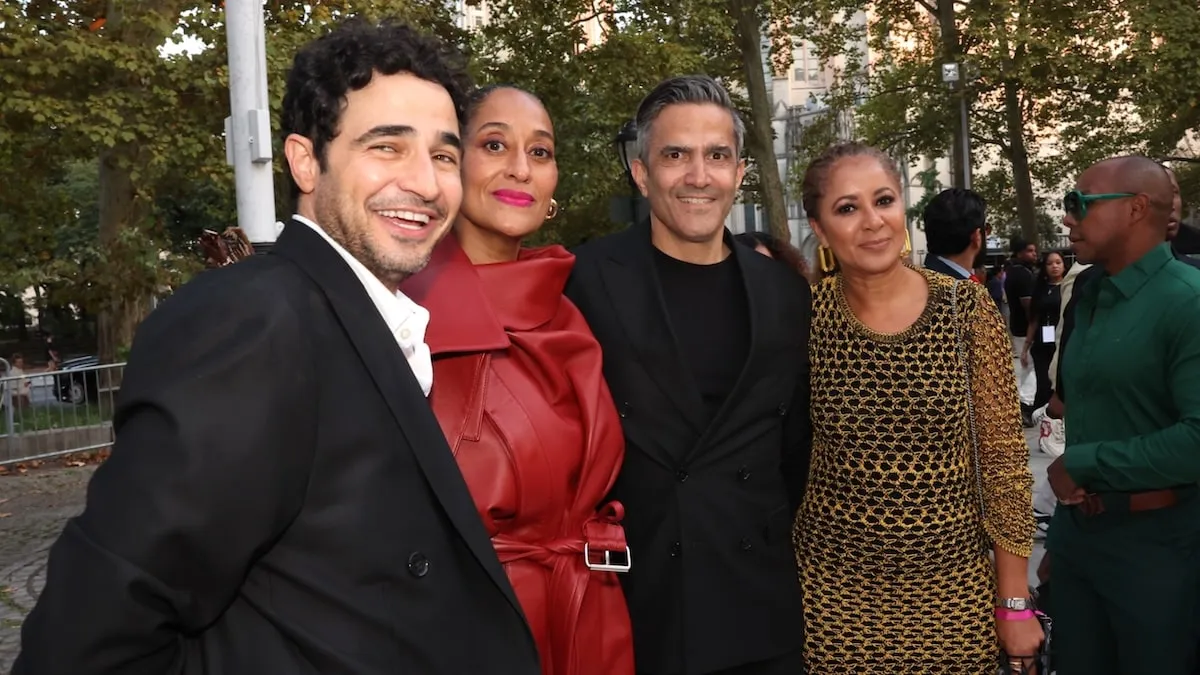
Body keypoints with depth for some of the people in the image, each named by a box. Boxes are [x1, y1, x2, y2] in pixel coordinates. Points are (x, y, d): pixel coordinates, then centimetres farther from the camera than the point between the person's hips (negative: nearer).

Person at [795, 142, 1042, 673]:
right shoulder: (804, 314, -8)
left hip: (954, 586, 0)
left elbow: (1003, 456, -4)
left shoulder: (967, 306, -8)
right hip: (834, 589, 0)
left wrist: (1015, 601, -2)